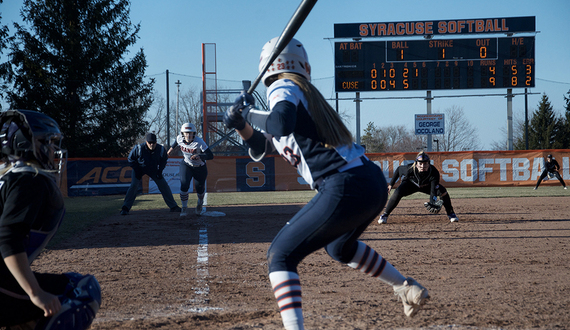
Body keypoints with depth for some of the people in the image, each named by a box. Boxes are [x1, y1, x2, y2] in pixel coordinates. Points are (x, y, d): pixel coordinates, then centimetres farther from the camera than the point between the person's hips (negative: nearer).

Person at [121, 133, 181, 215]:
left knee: (164, 186, -1)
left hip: (154, 170, 2)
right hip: (139, 168, -2)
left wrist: (160, 170, -8)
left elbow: (164, 160, 0)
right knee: (134, 186, -20)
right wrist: (137, 170, -15)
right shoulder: (138, 148, -28)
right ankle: (125, 208, -14)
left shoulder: (161, 149, -21)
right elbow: (131, 159, -11)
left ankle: (173, 206, 12)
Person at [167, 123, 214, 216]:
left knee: (200, 189, 11)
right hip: (186, 165, 2)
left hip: (200, 168, -2)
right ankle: (184, 207, 3)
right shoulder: (179, 138, -16)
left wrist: (200, 157, -48)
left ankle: (200, 202, 47)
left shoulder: (199, 142, -31)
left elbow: (210, 156, -34)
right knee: (184, 186, -18)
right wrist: (172, 148, 9)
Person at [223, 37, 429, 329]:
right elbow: (262, 146, 28)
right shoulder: (302, 91, 23)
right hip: (374, 183, 9)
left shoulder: (283, 88, -2)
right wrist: (241, 126, 11)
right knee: (339, 246, 36)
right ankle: (406, 288, 42)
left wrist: (249, 113, -8)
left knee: (280, 255, -2)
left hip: (345, 189, -9)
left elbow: (281, 124, -26)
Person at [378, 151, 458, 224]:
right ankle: (384, 215, -13)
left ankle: (451, 213, 2)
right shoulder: (410, 169, -38)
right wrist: (391, 184, -13)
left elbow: (433, 191, -39)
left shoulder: (434, 172, -37)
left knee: (443, 191, -22)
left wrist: (432, 203, -58)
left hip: (426, 185, 1)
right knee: (397, 193, -29)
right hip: (410, 184, -1)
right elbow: (399, 169, -15)